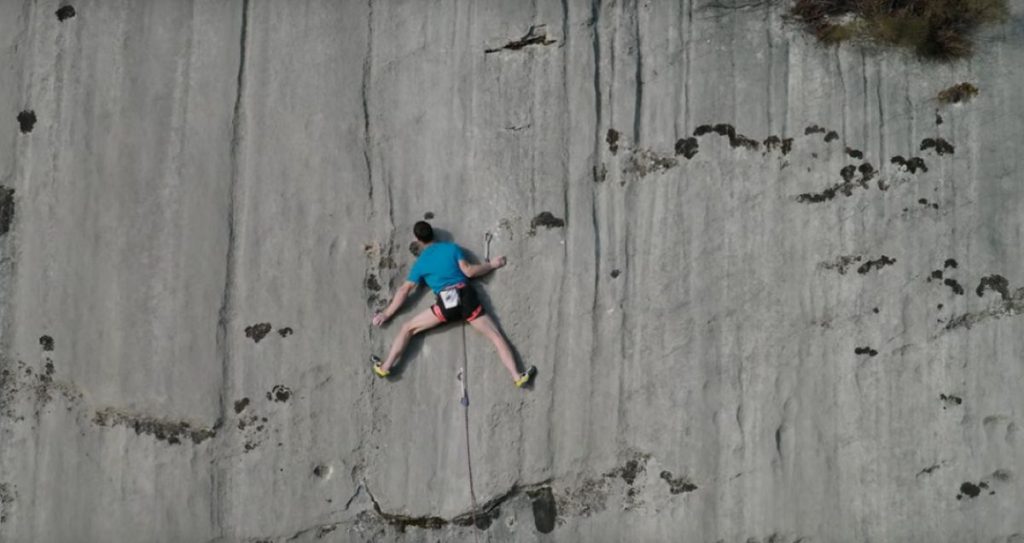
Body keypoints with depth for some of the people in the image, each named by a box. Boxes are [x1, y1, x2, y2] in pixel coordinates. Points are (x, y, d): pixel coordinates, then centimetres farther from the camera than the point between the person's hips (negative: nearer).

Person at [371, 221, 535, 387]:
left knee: (408, 328, 13)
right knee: (495, 335, 4)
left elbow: (404, 290, 14)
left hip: (445, 304, -1)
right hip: (466, 297, 1)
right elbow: (468, 271, 6)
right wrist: (492, 264, 20)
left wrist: (387, 313, 21)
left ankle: (385, 367, 5)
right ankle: (517, 376, -5)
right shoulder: (451, 248, 13)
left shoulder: (420, 263, 14)